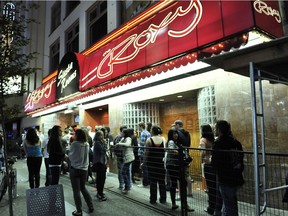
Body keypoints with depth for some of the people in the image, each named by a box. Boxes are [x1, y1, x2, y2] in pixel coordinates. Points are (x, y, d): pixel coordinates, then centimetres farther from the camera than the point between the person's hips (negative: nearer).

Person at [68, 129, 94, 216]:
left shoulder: (74, 144, -14)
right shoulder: (87, 144, 0)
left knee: (76, 191, 6)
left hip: (75, 169, -5)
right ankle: (90, 207, 24)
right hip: (84, 169, 5)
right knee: (83, 188, 21)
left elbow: (70, 155, -2)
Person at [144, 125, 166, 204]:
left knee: (153, 181, 7)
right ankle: (163, 199, 20)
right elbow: (165, 151, 0)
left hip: (152, 163, -2)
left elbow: (146, 152, -8)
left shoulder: (149, 140, -9)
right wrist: (164, 160, 10)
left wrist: (144, 161, 1)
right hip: (161, 162, 3)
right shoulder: (163, 139, -1)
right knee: (162, 181, 12)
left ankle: (153, 199, 14)